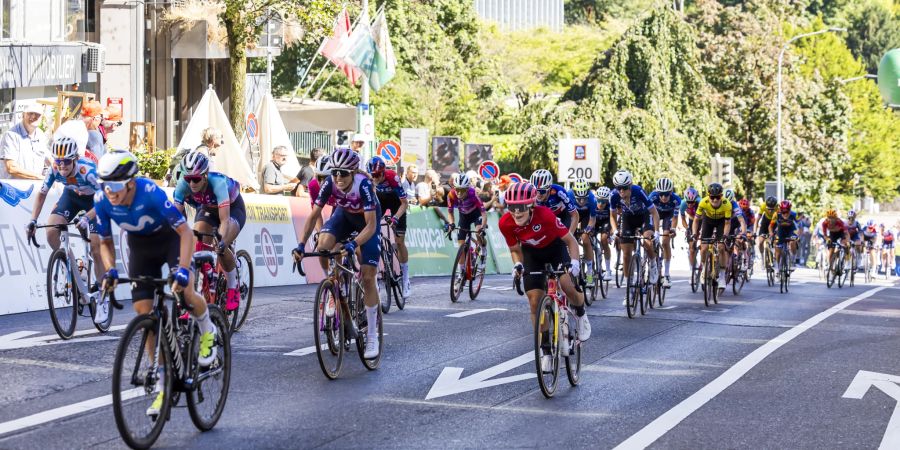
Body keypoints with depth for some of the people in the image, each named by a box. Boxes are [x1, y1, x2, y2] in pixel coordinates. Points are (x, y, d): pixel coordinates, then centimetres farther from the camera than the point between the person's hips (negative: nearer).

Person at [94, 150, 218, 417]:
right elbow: (105, 242, -6)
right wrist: (110, 270, -24)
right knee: (144, 313, -5)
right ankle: (162, 384, 4)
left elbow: (185, 232, -34)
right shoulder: (102, 201, -23)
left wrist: (183, 270, -45)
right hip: (139, 246, 4)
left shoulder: (150, 192, -35)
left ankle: (207, 331, 5)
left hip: (169, 238, -4)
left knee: (184, 292, -29)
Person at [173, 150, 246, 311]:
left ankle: (232, 289, -3)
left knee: (221, 248, -27)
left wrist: (222, 241, -59)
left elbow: (225, 219, -44)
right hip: (206, 209, 4)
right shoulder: (183, 185, -29)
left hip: (233, 208, -4)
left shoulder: (217, 182, -40)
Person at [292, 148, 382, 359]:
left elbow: (371, 225, -39)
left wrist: (353, 244, -54)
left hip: (367, 221, -4)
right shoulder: (330, 183, -27)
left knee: (367, 276, -11)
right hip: (345, 215, 4)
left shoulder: (363, 185, -37)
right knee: (323, 246, -28)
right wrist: (301, 244, -33)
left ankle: (372, 336, -4)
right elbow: (314, 215, -21)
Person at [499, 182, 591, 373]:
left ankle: (580, 314, 7)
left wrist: (574, 262, -38)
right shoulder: (506, 223, -26)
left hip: (555, 248, -3)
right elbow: (515, 249, -8)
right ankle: (546, 350, 4)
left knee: (567, 285, -26)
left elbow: (571, 240, -23)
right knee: (535, 302, -7)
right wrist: (517, 265, -28)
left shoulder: (545, 215, -35)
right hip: (532, 253, 3)